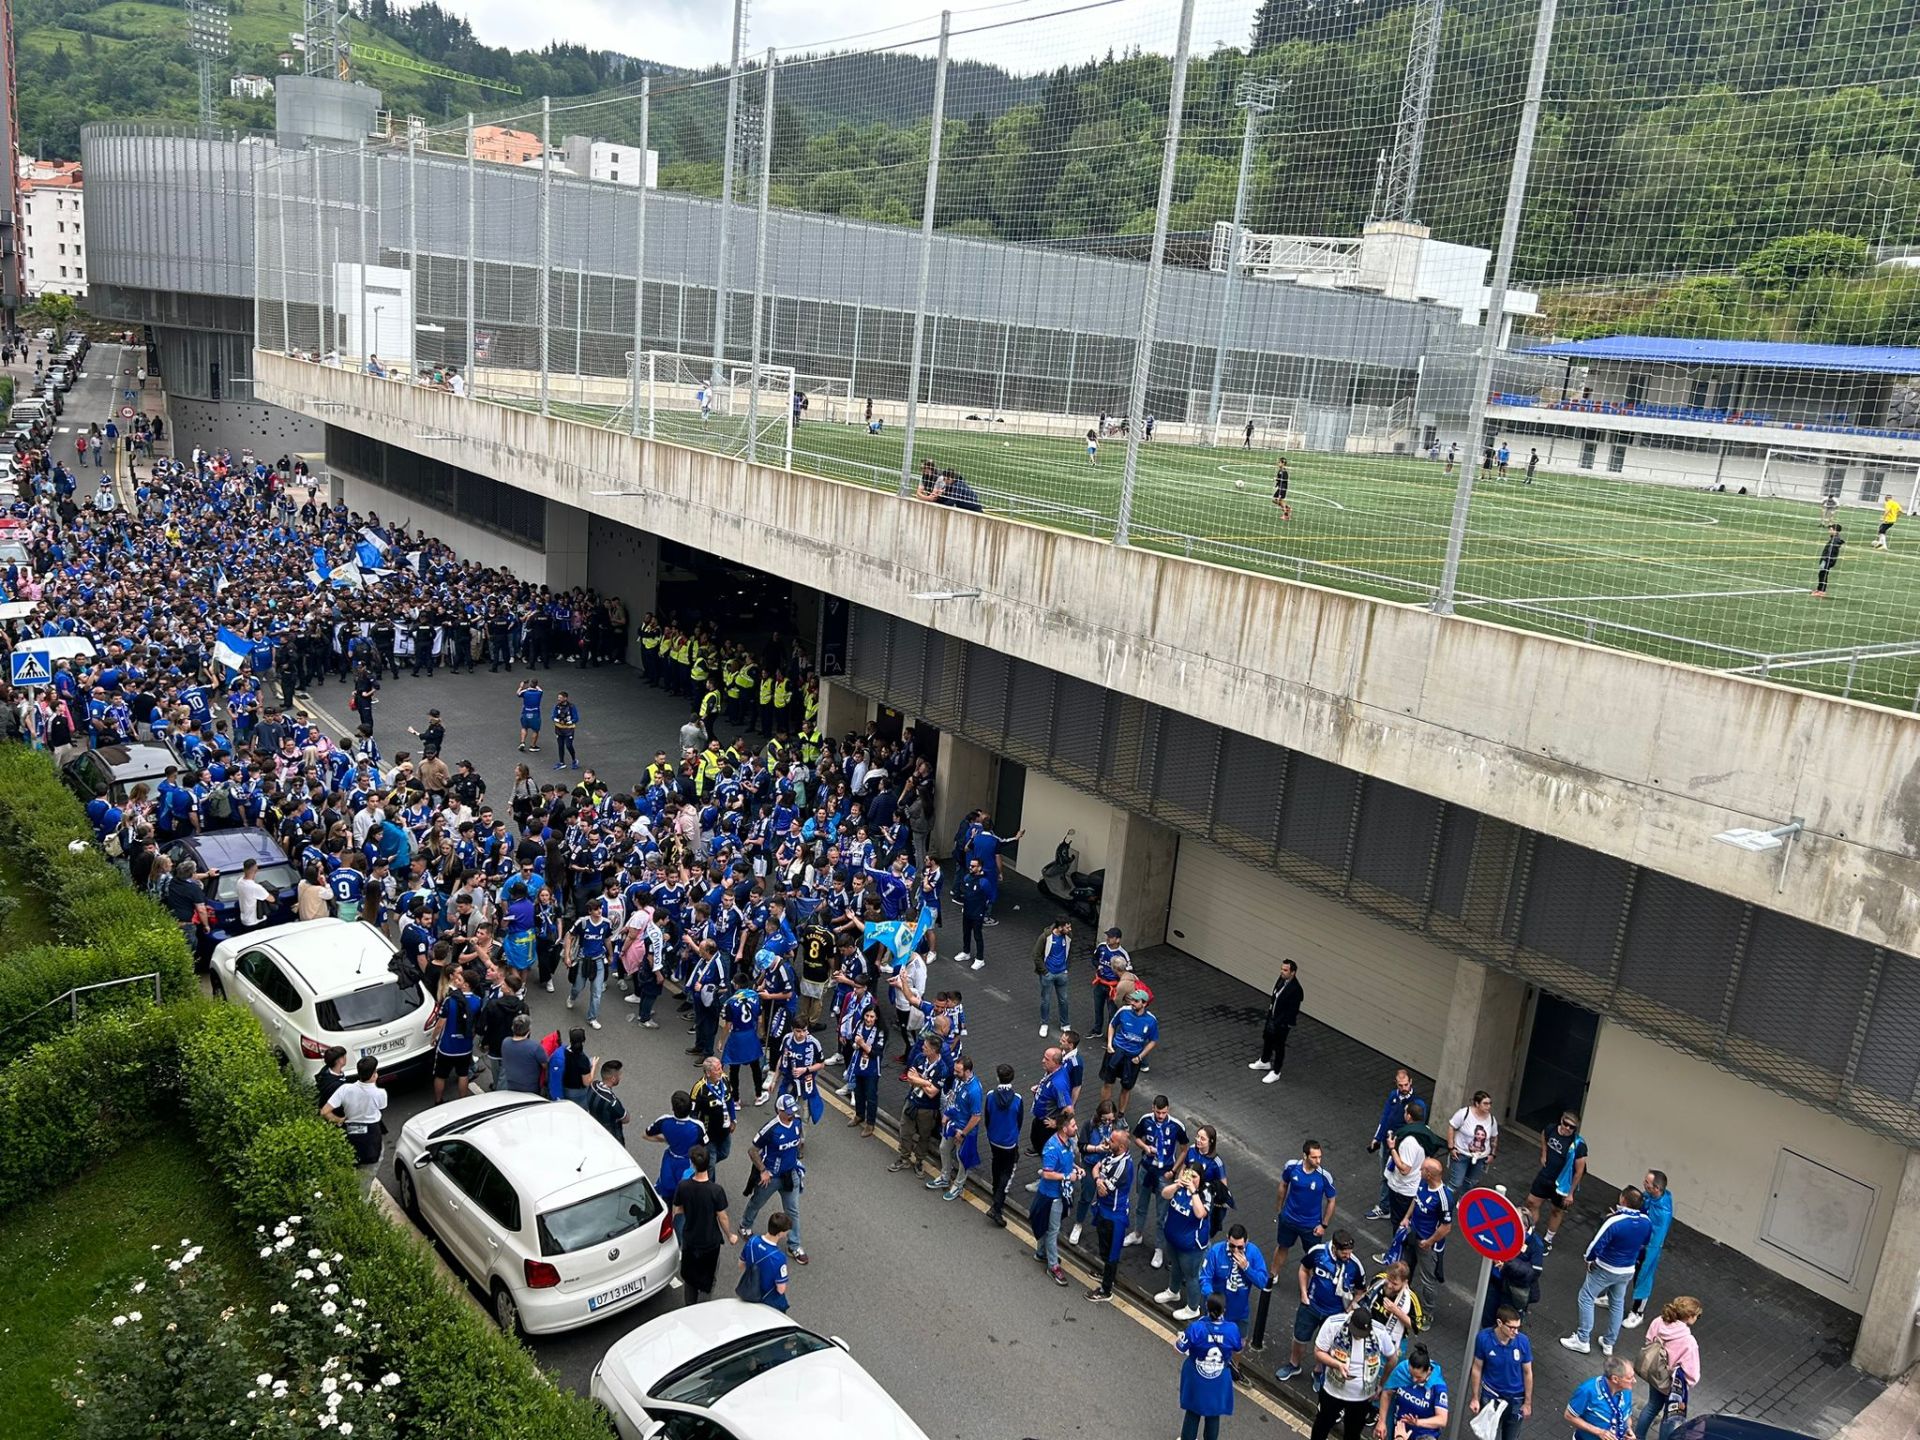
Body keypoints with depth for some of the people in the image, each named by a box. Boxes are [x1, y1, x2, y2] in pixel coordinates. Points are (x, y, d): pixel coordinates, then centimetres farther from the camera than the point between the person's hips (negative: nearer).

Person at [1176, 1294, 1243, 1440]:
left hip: (1196, 1380, -1)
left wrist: (1181, 1337, 6)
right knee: (1213, 1415, 21)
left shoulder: (1196, 1328, -27)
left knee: (1192, 1412, 21)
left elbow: (1179, 1349, -15)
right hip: (1219, 1382, 1)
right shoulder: (1232, 1329, -20)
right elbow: (1237, 1351, 0)